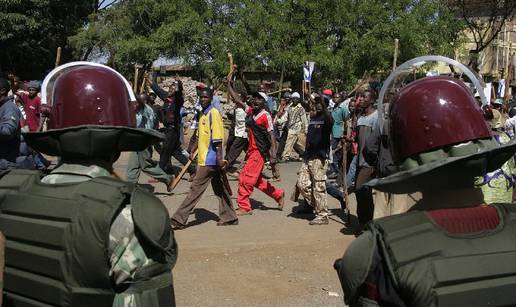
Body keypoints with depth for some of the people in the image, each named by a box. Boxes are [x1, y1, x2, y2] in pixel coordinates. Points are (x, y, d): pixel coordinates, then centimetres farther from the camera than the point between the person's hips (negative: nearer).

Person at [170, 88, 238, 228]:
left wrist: (219, 158, -22)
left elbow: (218, 138, -18)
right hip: (204, 158, 9)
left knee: (195, 188, -7)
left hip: (209, 160, -9)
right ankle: (229, 217, 21)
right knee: (220, 189, 13)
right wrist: (193, 152, 23)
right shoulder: (203, 114, 15)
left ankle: (179, 219, -3)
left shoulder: (214, 113, -12)